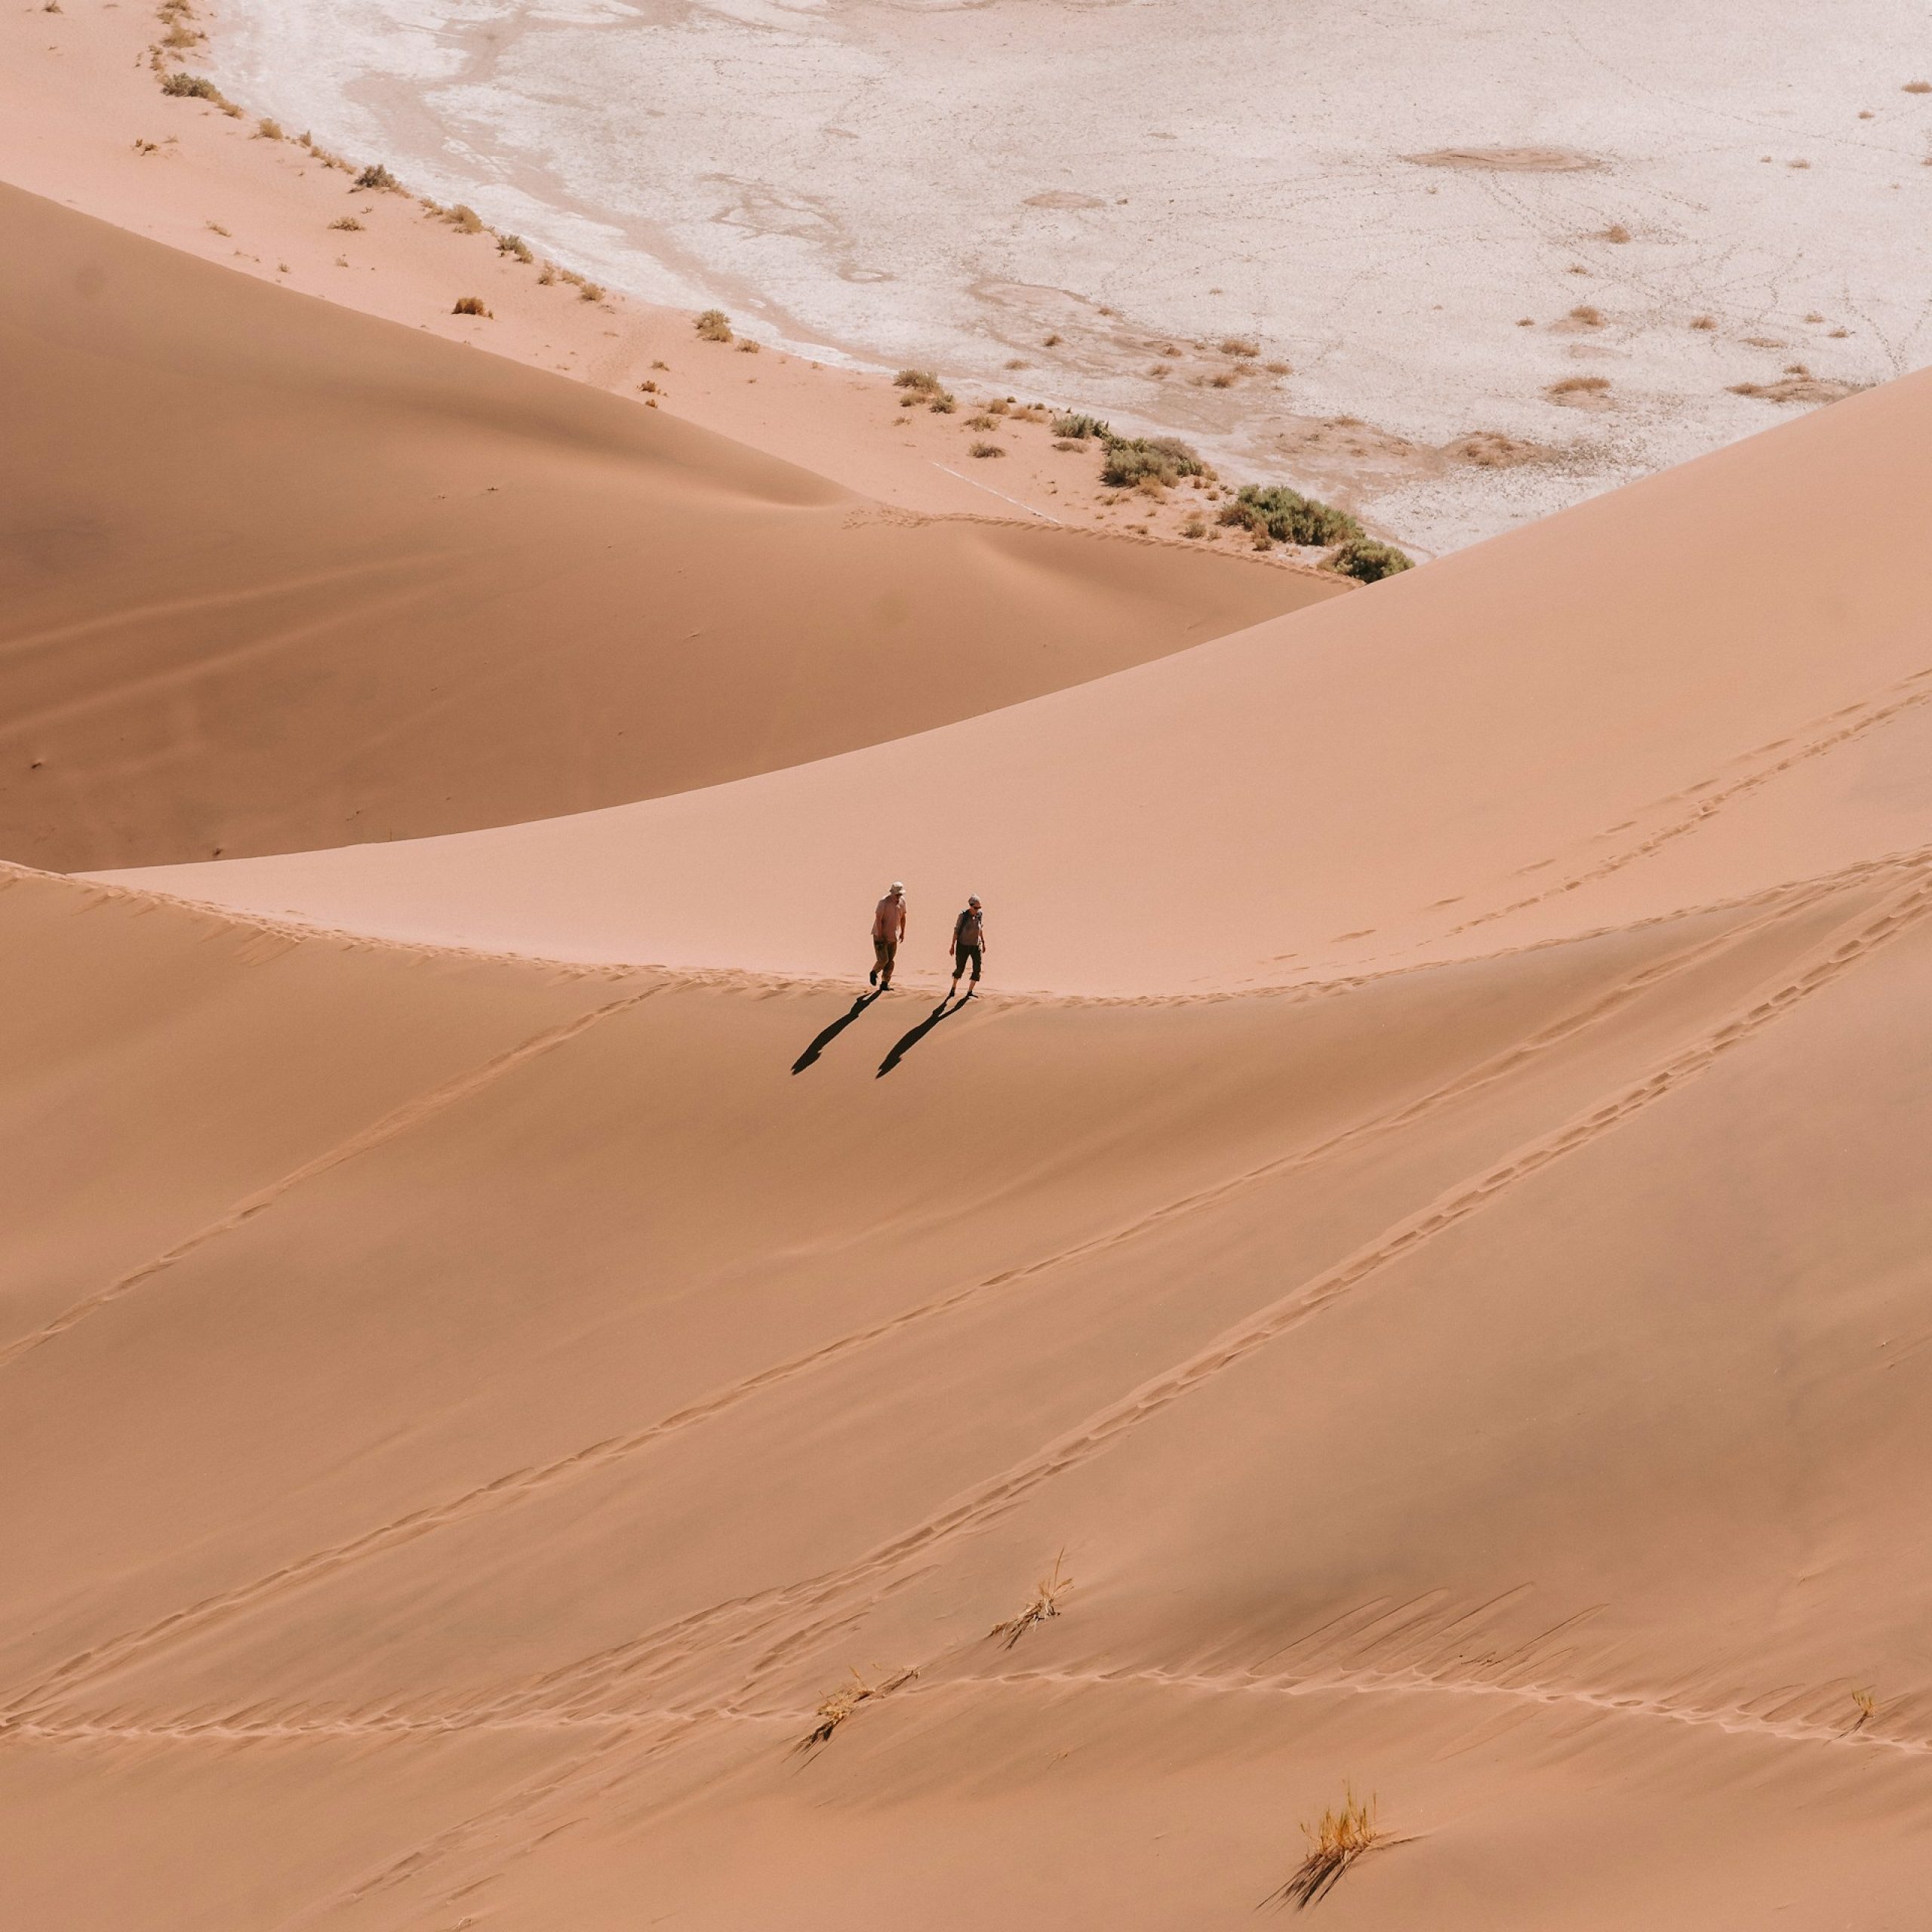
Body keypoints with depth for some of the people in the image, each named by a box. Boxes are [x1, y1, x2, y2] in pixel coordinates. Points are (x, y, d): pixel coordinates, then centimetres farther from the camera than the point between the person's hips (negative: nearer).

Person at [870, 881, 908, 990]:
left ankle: (885, 984, 12)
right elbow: (878, 919, -19)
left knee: (890, 961, 4)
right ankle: (874, 973, 18)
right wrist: (880, 935, -20)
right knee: (883, 959, -11)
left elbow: (903, 917, 15)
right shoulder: (884, 902, -18)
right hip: (881, 936, -6)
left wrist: (903, 932, 16)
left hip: (893, 936, 6)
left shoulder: (902, 901, 0)